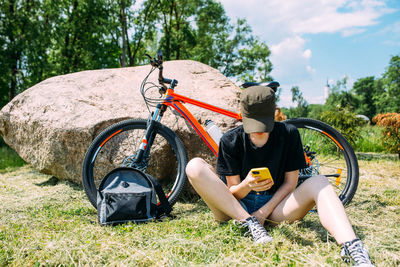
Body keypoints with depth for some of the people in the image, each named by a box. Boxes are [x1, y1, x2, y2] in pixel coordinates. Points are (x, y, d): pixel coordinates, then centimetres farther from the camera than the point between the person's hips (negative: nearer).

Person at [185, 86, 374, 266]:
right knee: (195, 167, -25)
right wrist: (247, 185, -32)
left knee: (319, 182, -24)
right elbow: (232, 192, -8)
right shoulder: (230, 141, -8)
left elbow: (290, 183, -2)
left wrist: (264, 212, -13)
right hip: (235, 208, 0)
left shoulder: (288, 134, -5)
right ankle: (250, 224, -26)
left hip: (274, 207, 1)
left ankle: (351, 248, -44)